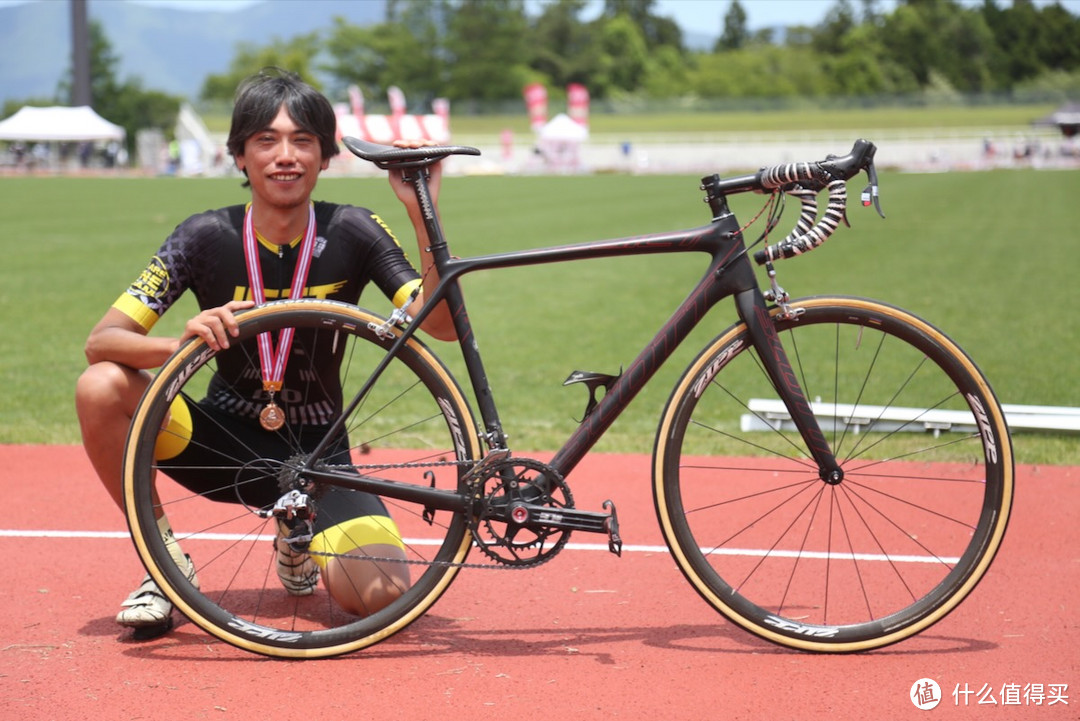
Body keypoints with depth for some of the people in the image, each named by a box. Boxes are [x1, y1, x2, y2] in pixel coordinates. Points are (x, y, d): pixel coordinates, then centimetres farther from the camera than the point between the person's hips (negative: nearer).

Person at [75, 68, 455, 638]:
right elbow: (100, 342, -17)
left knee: (383, 594, -25)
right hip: (226, 435, 1)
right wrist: (181, 345, -38)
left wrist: (422, 211, -33)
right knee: (101, 388, -27)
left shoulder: (352, 232, -10)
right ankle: (167, 561, -6)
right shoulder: (208, 237, -11)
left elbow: (441, 324, -22)